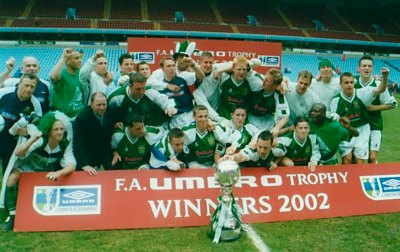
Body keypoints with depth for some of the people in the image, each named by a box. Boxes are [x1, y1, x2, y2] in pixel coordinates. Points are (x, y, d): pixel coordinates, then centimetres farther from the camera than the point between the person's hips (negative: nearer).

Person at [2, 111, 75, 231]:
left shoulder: (66, 144, -25)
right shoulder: (40, 140, -34)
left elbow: (71, 166, -32)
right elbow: (18, 153, -45)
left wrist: (58, 173, -53)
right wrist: (32, 139, -62)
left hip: (47, 172, 3)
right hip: (27, 166, -3)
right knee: (12, 179, -28)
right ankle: (12, 215, -15)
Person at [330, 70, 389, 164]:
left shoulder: (361, 93, -7)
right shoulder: (336, 100, -8)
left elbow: (380, 89, -17)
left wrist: (384, 76, -33)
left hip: (362, 129, 1)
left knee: (360, 161, 2)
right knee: (347, 159, -9)